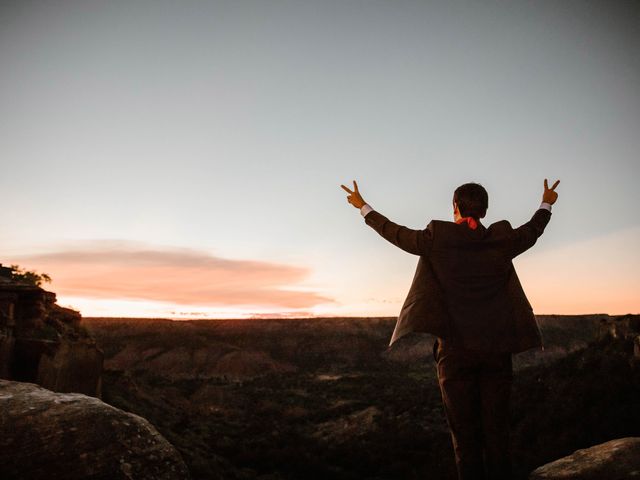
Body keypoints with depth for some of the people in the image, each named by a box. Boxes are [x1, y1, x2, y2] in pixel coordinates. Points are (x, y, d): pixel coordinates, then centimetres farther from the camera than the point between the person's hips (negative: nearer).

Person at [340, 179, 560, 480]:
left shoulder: (437, 239, -6)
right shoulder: (501, 240, 1)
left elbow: (395, 233, 8)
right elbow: (532, 232, 21)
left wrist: (363, 207, 24)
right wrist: (546, 205, 42)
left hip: (455, 350, -2)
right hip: (496, 349, 2)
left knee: (465, 436, 6)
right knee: (497, 433, 10)